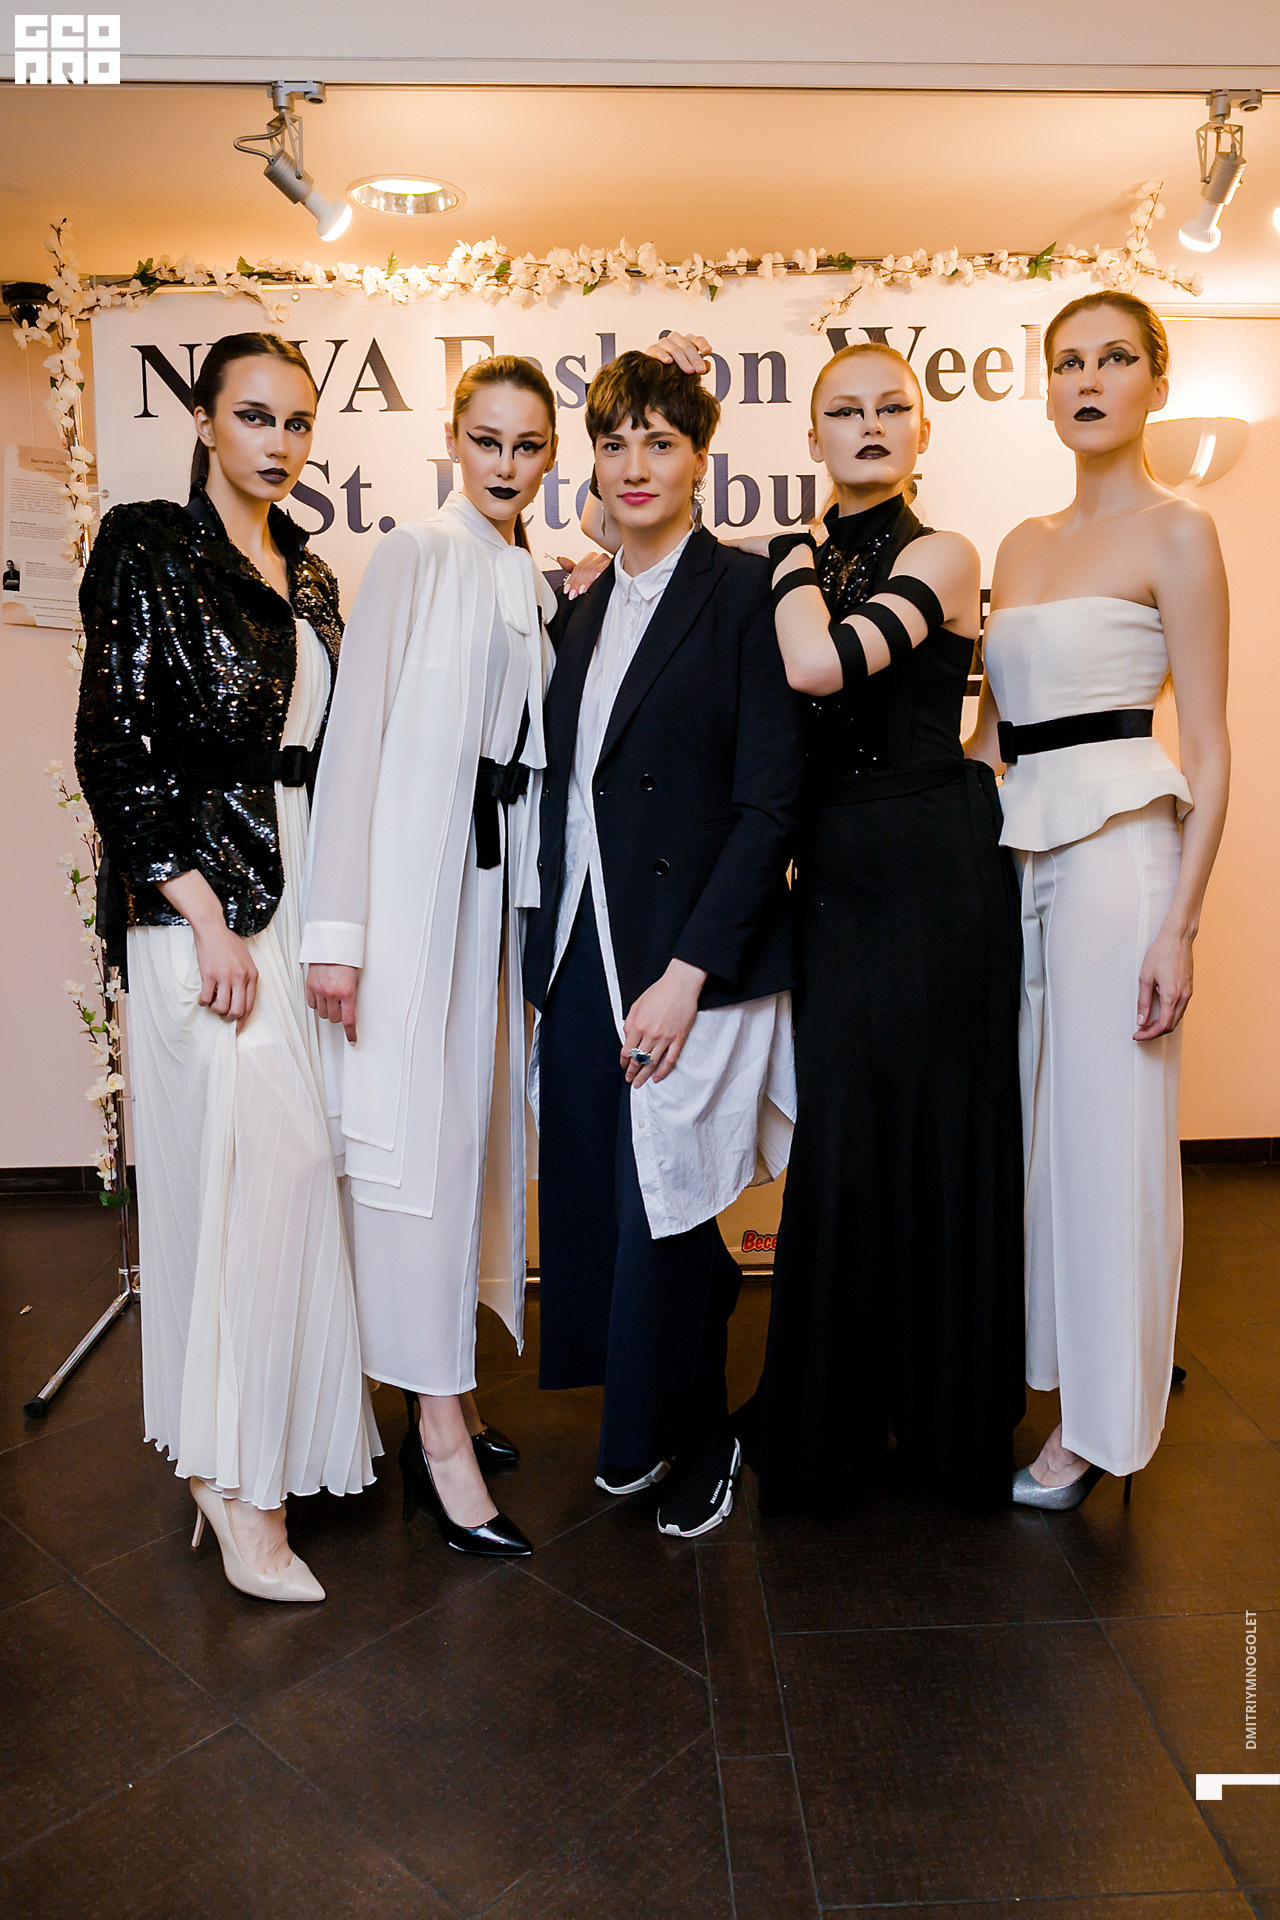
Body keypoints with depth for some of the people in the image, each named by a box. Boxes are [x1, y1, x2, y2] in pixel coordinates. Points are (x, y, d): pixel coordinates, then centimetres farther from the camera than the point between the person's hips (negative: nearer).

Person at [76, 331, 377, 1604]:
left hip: (302, 888, 6)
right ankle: (239, 1475, 6)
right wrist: (205, 915, -17)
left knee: (283, 1153, 9)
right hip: (202, 891, -6)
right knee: (258, 1153, -9)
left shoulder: (306, 571, 16)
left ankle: (252, 1434, 26)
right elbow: (112, 746, -10)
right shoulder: (147, 547, -3)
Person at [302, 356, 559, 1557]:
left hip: (496, 870, 7)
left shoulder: (536, 582, 17)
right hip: (410, 868, -7)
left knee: (475, 1121, 10)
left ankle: (437, 1388, 24)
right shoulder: (415, 558, -3)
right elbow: (353, 738, -10)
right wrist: (336, 928, -16)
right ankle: (439, 1427, 4)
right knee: (419, 1129, -6)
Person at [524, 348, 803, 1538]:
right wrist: (544, 964, 11)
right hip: (582, 956, 6)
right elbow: (566, 802, 15)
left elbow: (770, 801, -13)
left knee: (663, 1212, 3)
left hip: (691, 963, -6)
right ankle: (640, 1424, 35)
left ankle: (694, 1438, 29)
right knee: (592, 1206, 11)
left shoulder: (745, 594, -5)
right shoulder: (580, 617, 15)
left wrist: (687, 974, -17)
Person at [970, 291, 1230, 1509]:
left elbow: (1209, 754, -6)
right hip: (1014, 839, 6)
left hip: (1118, 841, -6)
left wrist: (1179, 922, -14)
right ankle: (1026, 1365, 28)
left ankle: (1095, 1423, 15)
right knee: (1021, 1110, 11)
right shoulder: (1021, 545, 17)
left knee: (1106, 1128, -1)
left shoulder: (1175, 533, -1)